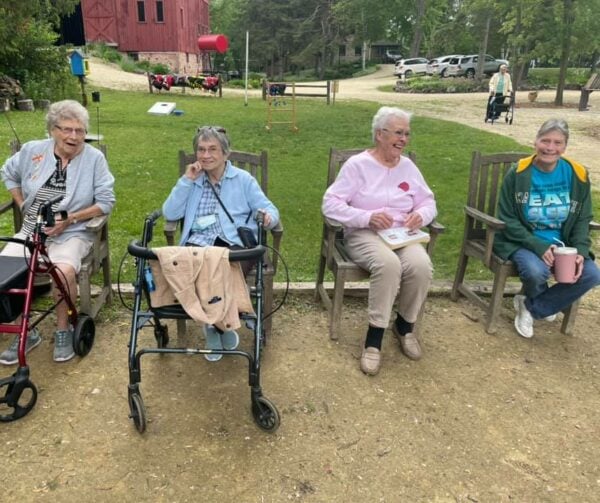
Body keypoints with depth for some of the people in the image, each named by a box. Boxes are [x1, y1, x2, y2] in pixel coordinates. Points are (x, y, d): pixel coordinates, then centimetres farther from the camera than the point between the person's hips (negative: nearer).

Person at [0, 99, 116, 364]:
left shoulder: (94, 158, -7)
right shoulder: (33, 150, 3)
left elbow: (106, 202, -8)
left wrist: (70, 219, -16)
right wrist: (23, 205, 11)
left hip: (72, 233, -4)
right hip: (31, 230, 4)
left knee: (64, 271, -33)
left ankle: (63, 330, -6)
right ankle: (26, 331, 4)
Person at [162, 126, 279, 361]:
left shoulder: (243, 179, 14)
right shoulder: (192, 181, 20)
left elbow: (270, 210, 7)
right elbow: (169, 213, 7)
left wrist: (268, 217, -18)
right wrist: (186, 180, 2)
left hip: (236, 243, -2)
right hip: (199, 243, 2)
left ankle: (215, 325, -1)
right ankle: (219, 325, -6)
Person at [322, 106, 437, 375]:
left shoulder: (408, 166, 13)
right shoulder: (357, 164, -2)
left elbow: (428, 202, 17)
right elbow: (330, 204, -10)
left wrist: (421, 215, -8)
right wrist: (367, 217, -22)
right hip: (364, 234, -4)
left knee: (421, 265, -28)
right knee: (388, 263, -37)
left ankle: (405, 325, -1)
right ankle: (374, 337, -23)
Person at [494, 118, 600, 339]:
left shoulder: (577, 175, 0)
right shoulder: (518, 174, -9)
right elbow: (507, 219, -8)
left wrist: (580, 251, -11)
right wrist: (538, 246, -19)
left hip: (562, 243, 4)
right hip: (523, 242, -3)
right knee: (536, 271, -33)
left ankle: (531, 307, -1)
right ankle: (545, 304, 8)